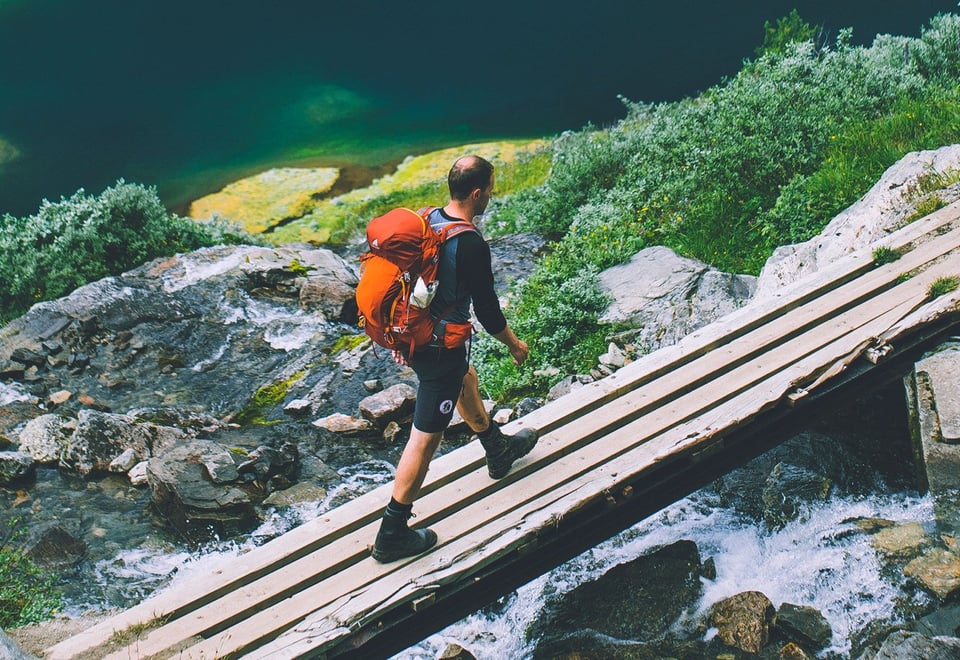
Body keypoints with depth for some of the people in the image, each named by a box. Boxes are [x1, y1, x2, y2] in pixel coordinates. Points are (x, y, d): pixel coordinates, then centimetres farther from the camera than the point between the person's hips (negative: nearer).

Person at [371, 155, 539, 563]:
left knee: (467, 381, 33)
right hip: (440, 351, -9)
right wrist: (515, 345, 1)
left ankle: (499, 453, 58)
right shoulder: (471, 245, -26)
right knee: (425, 437, 0)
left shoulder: (425, 221, -2)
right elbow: (487, 311, -17)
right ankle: (392, 535, 8)